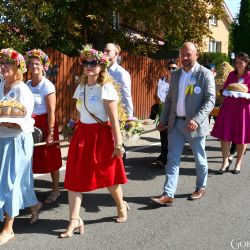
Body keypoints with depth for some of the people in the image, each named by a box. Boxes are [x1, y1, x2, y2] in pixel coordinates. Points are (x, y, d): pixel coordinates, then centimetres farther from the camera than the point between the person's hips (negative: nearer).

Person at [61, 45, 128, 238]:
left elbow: (114, 119, -14)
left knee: (108, 174, 9)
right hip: (82, 134, 6)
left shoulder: (106, 88, -12)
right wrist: (78, 133, 17)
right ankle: (75, 220, 7)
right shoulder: (81, 87, 9)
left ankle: (121, 206, 36)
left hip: (101, 135, -6)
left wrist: (118, 143, -16)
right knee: (75, 177, 0)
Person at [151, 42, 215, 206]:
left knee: (200, 159, 11)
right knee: (172, 159, 1)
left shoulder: (205, 74, -7)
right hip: (176, 123, 5)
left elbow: (210, 100, -13)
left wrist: (197, 119, -25)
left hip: (194, 124, -4)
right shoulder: (175, 75, 10)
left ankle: (201, 187, 33)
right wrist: (163, 120, 7)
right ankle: (168, 195, 3)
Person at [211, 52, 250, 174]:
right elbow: (224, 89, 18)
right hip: (228, 107, 3)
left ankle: (238, 162, 23)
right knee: (224, 135, -1)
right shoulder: (231, 74, 10)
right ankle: (225, 161, 12)